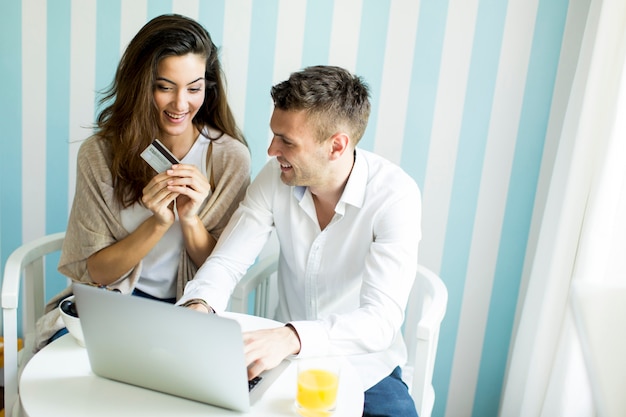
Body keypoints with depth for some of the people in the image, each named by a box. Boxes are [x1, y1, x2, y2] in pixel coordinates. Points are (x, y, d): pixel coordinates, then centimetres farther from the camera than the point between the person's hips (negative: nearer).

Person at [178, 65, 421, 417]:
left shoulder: (396, 195, -21)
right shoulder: (276, 177, -8)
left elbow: (381, 319, -29)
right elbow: (226, 262, -6)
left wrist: (291, 337, -45)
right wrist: (199, 306, -28)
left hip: (364, 371, -2)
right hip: (286, 360, 3)